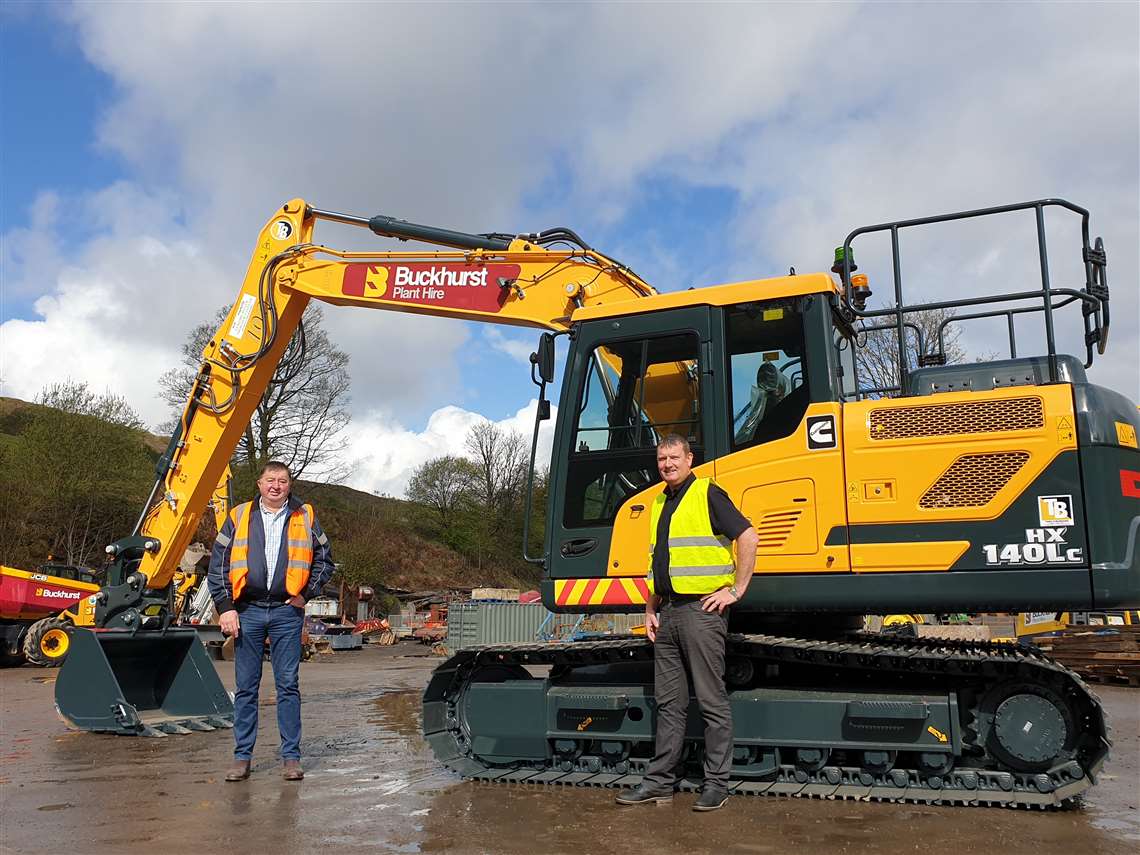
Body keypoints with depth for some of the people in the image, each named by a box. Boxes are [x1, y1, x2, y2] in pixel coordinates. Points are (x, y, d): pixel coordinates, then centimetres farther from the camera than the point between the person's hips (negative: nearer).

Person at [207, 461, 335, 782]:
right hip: (247, 612, 1)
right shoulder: (239, 517, 8)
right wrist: (225, 607, -1)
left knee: (288, 685, 2)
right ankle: (242, 757, 15)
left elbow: (324, 560, 13)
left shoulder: (305, 517, 7)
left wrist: (307, 593, 2)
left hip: (287, 613, -1)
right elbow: (217, 566, 7)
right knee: (245, 687, 6)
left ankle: (291, 757, 9)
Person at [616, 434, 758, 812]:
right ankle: (660, 780, 18)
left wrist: (735, 590, -13)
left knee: (712, 701, 0)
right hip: (667, 614, 8)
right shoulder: (659, 503, 18)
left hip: (701, 610, -8)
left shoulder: (708, 494, -5)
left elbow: (748, 537, -13)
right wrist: (650, 610, 16)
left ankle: (717, 783, 9)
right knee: (669, 703, 11)